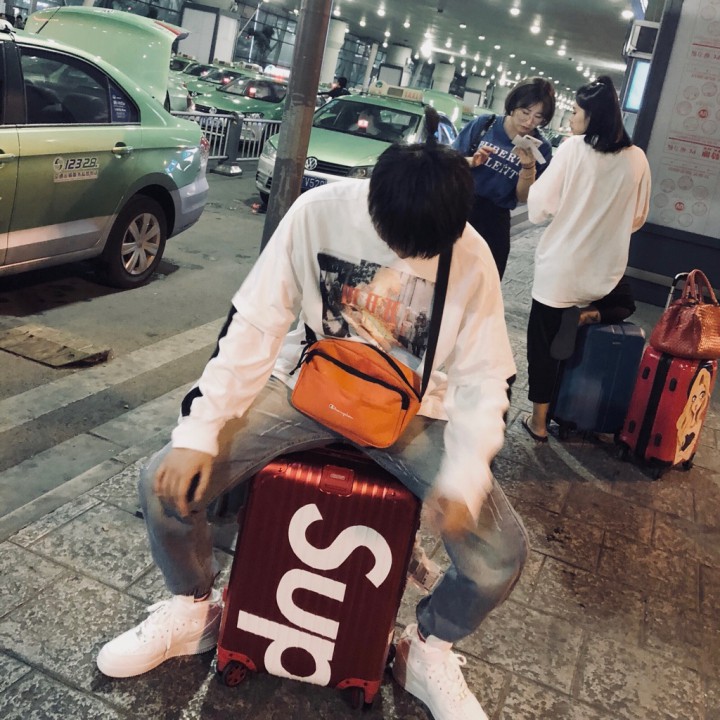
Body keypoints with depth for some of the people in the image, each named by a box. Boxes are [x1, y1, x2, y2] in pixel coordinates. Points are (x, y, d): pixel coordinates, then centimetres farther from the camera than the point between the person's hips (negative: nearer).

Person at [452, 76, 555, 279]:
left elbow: (522, 197, -2)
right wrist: (472, 162, -19)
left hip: (495, 221, 0)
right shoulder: (484, 124, -5)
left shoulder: (540, 149, -5)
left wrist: (528, 167, -19)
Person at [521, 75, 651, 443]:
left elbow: (539, 208, -10)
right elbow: (638, 217, 12)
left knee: (543, 338, 10)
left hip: (560, 267, -4)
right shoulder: (637, 158, 1)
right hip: (604, 271, 4)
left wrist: (533, 174, 7)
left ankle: (539, 420, 15)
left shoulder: (573, 149, -10)